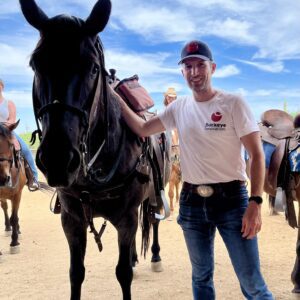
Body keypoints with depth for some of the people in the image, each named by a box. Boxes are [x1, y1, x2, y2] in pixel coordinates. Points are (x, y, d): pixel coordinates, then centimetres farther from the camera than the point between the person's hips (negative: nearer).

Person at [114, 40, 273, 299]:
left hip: (232, 199, -4)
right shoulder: (179, 108, 6)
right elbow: (142, 129, 14)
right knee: (201, 277, 17)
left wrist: (255, 202, -18)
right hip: (192, 202, 4)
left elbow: (257, 154, -9)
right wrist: (116, 100, 6)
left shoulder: (233, 103, -7)